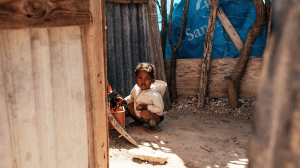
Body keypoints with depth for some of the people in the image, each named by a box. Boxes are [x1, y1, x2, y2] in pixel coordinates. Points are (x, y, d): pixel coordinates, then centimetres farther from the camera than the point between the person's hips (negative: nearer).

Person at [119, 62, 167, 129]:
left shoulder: (154, 95, -29)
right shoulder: (136, 89, -7)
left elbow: (160, 109, -29)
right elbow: (131, 97, 15)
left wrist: (146, 106, -34)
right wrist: (124, 101, -3)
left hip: (154, 117, -8)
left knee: (144, 113, -35)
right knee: (130, 105, 4)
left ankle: (154, 125, -7)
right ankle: (139, 121, 22)